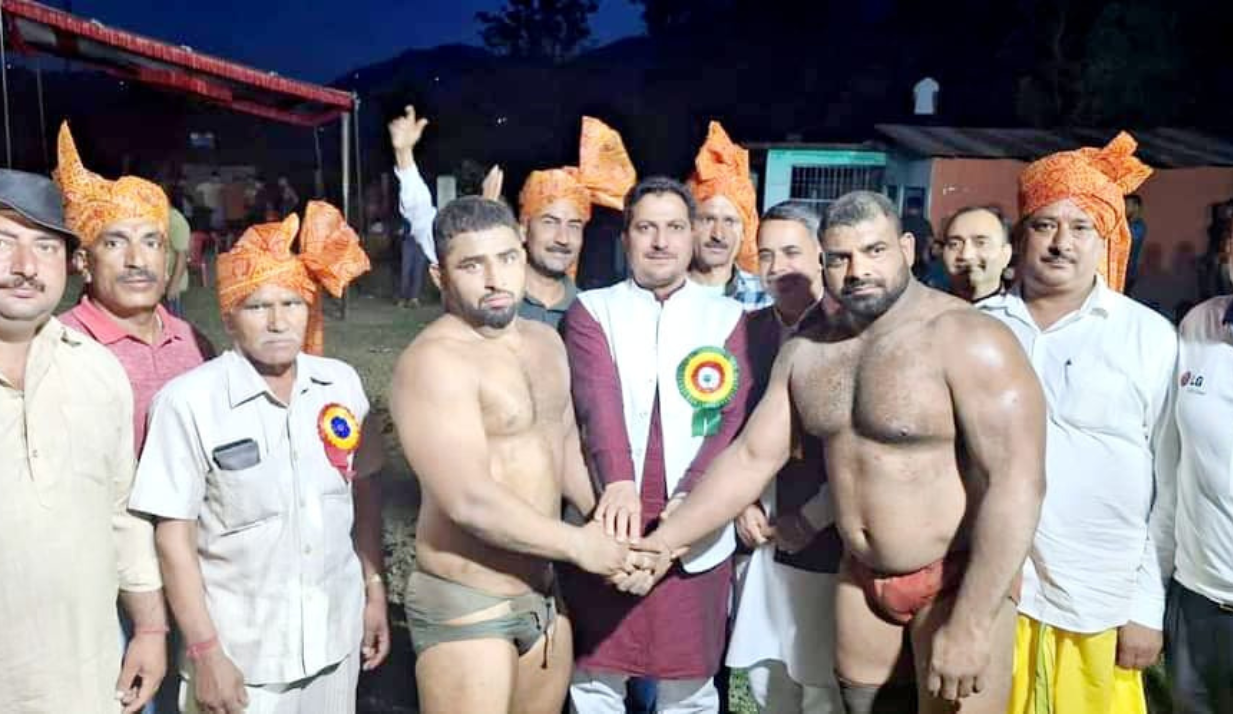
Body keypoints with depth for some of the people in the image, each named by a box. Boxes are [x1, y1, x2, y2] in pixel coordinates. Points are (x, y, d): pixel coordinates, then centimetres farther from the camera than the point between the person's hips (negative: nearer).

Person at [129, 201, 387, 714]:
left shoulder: (342, 383, -2)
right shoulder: (188, 401, -15)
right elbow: (174, 536, -12)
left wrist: (374, 590, 8)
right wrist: (206, 653, -12)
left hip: (334, 635, 4)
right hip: (240, 649, -4)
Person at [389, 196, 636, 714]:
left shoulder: (545, 341, 6)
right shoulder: (434, 361, -20)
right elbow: (470, 501, -27)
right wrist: (577, 543, -18)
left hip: (544, 593, 8)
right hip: (466, 604, -8)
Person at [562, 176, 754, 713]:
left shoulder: (726, 316, 6)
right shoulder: (592, 310, 3)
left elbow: (736, 418, -5)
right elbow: (599, 401, -15)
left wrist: (691, 496, -20)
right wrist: (618, 481, -33)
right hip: (606, 523, 0)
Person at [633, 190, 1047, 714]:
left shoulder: (967, 340, -20)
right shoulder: (805, 350, 0)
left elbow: (1017, 483, -23)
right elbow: (753, 456, 3)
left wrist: (969, 625, -25)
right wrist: (667, 540, -3)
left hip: (959, 579, -5)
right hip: (861, 575, 6)